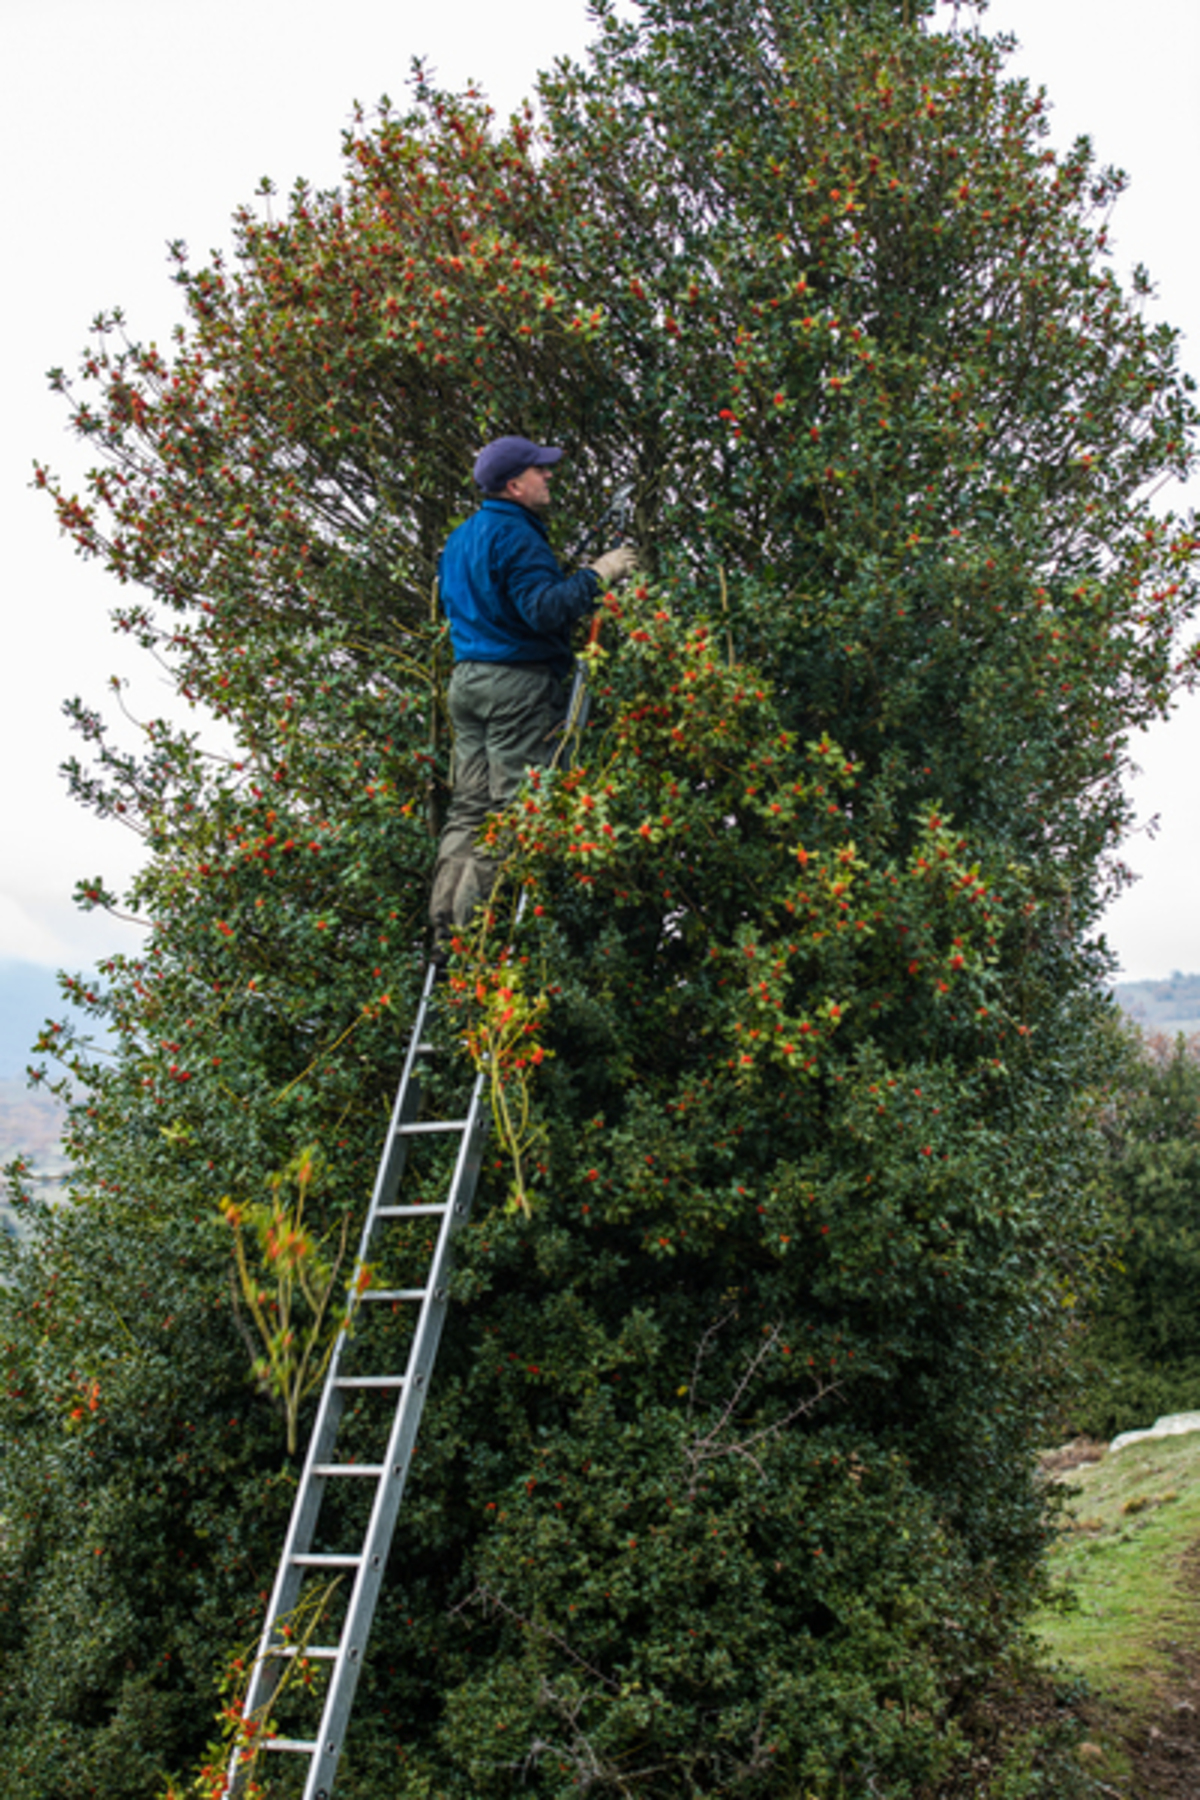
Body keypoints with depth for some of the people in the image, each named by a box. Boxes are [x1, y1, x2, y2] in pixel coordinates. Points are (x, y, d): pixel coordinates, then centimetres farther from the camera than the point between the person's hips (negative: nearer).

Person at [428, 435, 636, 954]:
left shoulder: (460, 537, 19)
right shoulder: (514, 534, -11)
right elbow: (542, 608, -21)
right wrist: (596, 576, -14)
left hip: (467, 678, 9)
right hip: (517, 682, -9)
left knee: (468, 808, 8)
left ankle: (447, 926, 4)